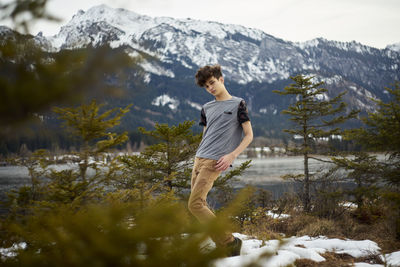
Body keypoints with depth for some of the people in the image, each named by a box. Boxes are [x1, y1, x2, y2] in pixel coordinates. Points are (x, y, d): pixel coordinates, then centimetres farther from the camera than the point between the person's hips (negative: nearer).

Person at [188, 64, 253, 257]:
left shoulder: (238, 104, 1)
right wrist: (197, 159, 15)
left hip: (214, 162, -7)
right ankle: (223, 247, 8)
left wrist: (231, 156, -13)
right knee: (200, 205, 2)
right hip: (198, 159, 7)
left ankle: (230, 243, -11)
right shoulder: (207, 108, 19)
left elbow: (249, 135, -1)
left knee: (195, 204, -17)